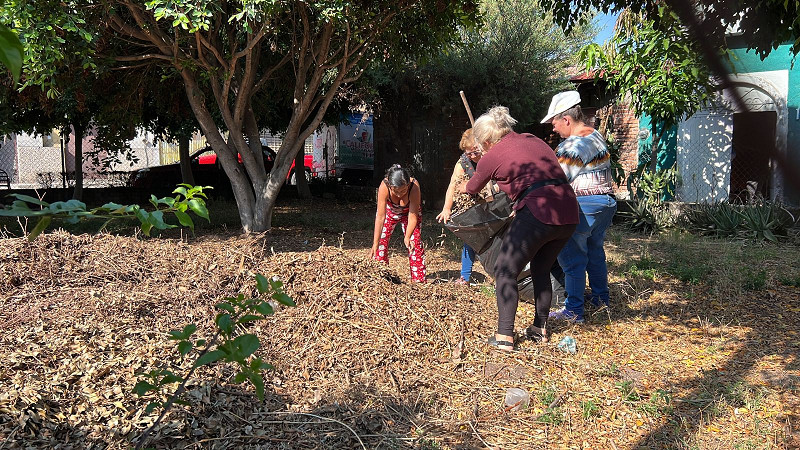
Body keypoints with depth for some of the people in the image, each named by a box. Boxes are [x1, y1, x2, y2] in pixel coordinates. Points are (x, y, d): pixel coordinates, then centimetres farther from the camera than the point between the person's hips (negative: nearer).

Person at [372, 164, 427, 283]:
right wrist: (375, 244, -34)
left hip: (409, 211, -1)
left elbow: (413, 216, -31)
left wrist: (407, 238, -41)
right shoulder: (384, 187, -40)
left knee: (415, 242, -9)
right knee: (381, 240, -5)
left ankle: (419, 279, -1)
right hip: (389, 210, 1)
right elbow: (380, 217, -36)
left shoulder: (414, 186, -41)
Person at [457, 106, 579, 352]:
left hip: (538, 213, -7)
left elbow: (472, 188, 23)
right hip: (568, 213, 7)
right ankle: (540, 329, 30)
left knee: (505, 270, 7)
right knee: (541, 269, 24)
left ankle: (504, 336, 3)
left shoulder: (492, 157, 5)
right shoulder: (533, 140, 19)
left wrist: (463, 187, 46)